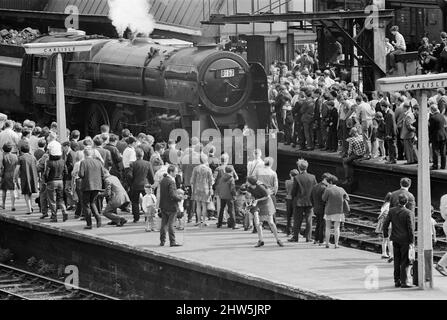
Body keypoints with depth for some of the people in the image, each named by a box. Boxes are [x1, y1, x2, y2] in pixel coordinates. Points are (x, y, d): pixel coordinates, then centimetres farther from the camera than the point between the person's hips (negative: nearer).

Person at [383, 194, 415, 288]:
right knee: (404, 262, 2)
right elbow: (411, 228, -14)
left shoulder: (391, 211, -2)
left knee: (397, 261, 14)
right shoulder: (408, 213, -15)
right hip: (405, 240, -5)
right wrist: (412, 241, -7)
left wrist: (386, 235, 14)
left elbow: (385, 224, 2)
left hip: (395, 240, 5)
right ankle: (403, 282, -1)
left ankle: (397, 281, 18)